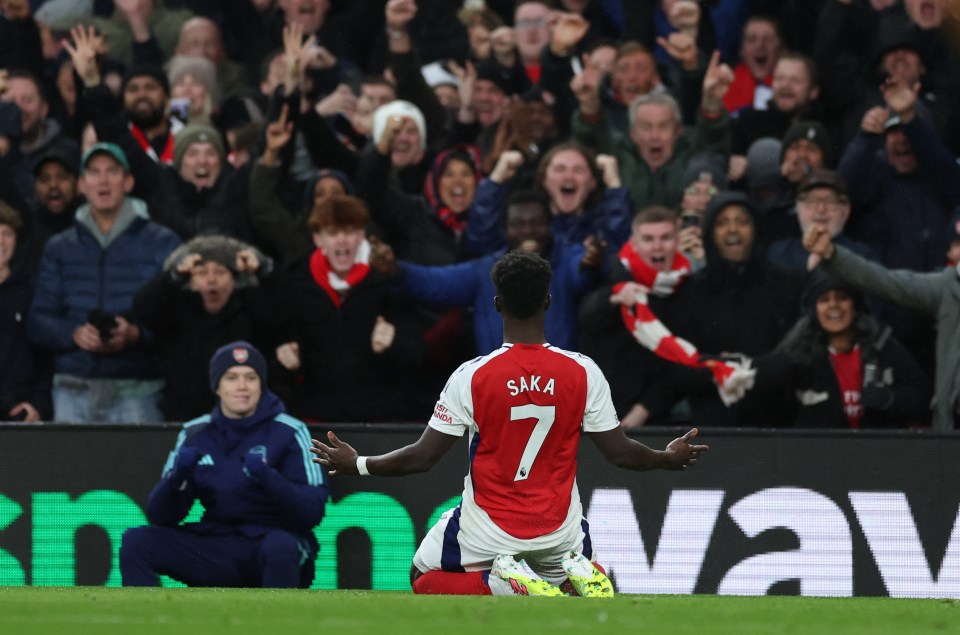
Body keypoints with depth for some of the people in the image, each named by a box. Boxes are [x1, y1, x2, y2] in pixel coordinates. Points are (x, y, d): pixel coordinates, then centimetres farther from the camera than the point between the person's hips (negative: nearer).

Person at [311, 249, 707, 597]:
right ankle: (578, 573, -5)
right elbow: (619, 453, -3)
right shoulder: (583, 373, -12)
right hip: (558, 534, 3)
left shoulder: (471, 376, -17)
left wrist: (357, 465, 6)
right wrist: (668, 459, 18)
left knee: (423, 580, 22)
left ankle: (504, 584, -9)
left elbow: (423, 458, -11)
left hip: (488, 533, -3)